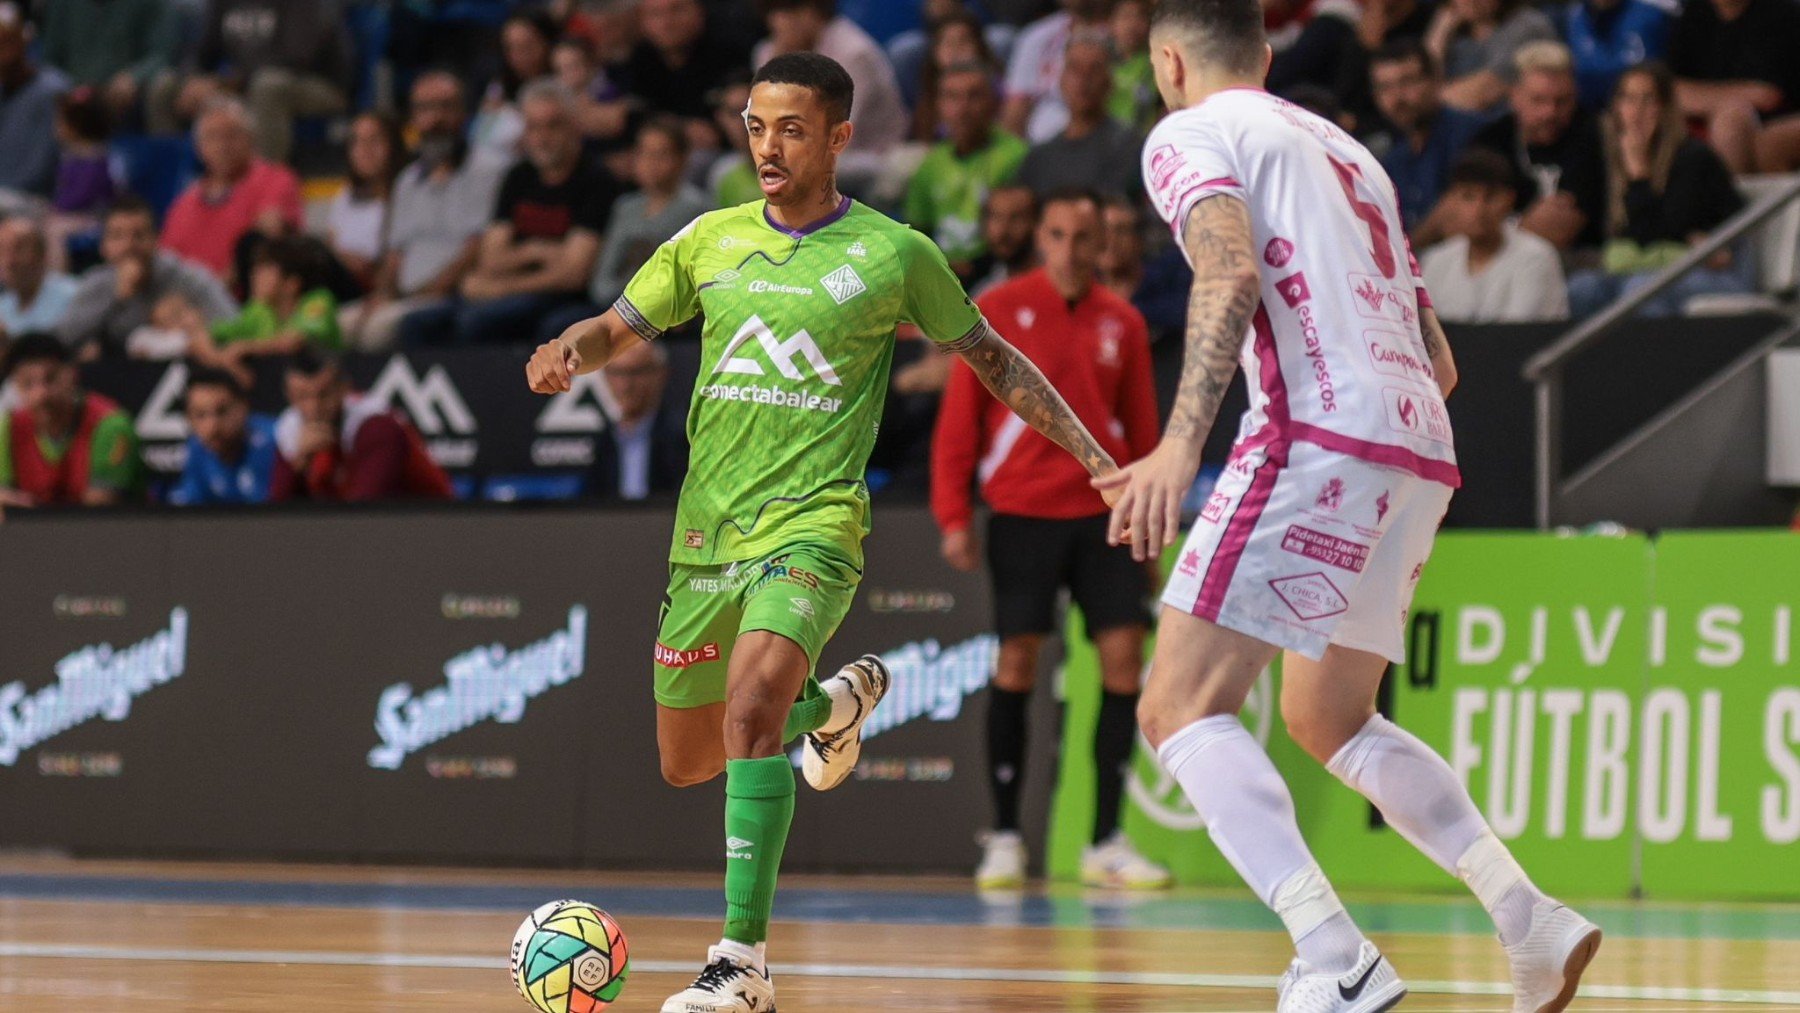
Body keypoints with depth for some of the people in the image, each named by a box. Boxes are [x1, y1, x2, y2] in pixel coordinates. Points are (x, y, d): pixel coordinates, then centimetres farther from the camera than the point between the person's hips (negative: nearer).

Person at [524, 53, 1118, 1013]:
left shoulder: (895, 254, -1)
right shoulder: (711, 240, 8)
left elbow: (991, 358, 10)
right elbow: (616, 328, 14)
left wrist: (1094, 454, 6)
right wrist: (564, 352, -10)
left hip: (812, 524, -5)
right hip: (705, 533, 5)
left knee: (750, 704, -30)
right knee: (685, 762, 14)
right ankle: (834, 700, 45)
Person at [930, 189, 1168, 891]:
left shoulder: (1122, 324, 8)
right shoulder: (998, 312, -1)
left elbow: (1142, 434, 13)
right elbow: (958, 419, -1)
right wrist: (954, 517, -8)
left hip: (1104, 515, 3)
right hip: (1023, 512, -3)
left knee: (1124, 658, -5)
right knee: (1017, 661, -5)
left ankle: (1106, 843, 2)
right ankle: (1005, 838, 5)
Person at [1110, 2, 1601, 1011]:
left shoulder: (1189, 134, 6)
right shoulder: (1346, 149, 29)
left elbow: (1232, 274, -16)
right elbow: (1440, 363, 26)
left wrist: (1181, 443, -24)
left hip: (1323, 436, -8)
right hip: (1421, 448, 8)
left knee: (1182, 707, -8)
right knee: (1328, 718, 24)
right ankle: (1532, 920, 13)